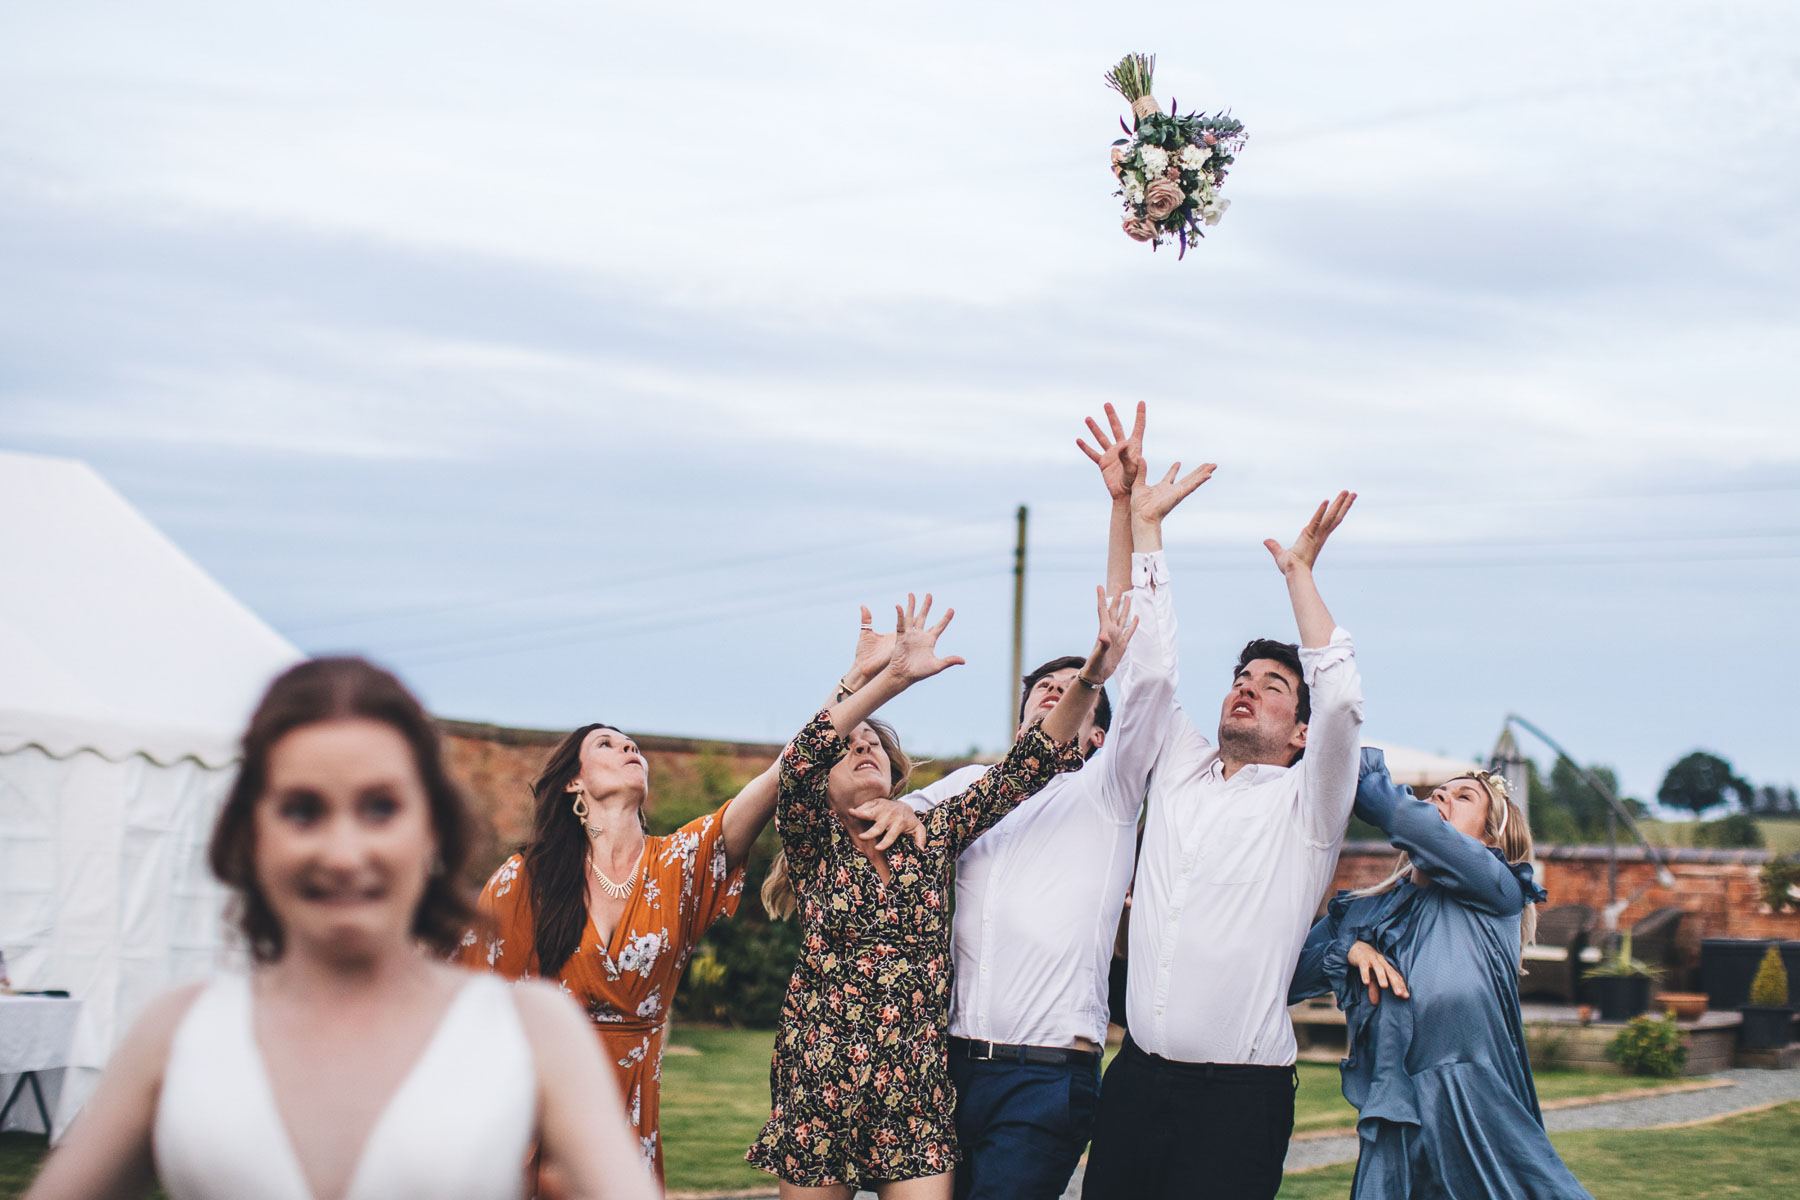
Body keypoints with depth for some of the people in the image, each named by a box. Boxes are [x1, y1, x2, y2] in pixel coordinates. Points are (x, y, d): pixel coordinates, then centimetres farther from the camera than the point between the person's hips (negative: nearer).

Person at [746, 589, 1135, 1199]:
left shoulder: (932, 834, 10)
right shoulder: (812, 840, 3)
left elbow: (1024, 767, 2)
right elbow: (798, 760, -17)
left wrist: (1090, 680, -11)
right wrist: (893, 677, -27)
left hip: (916, 1088, 2)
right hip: (819, 1081, -1)